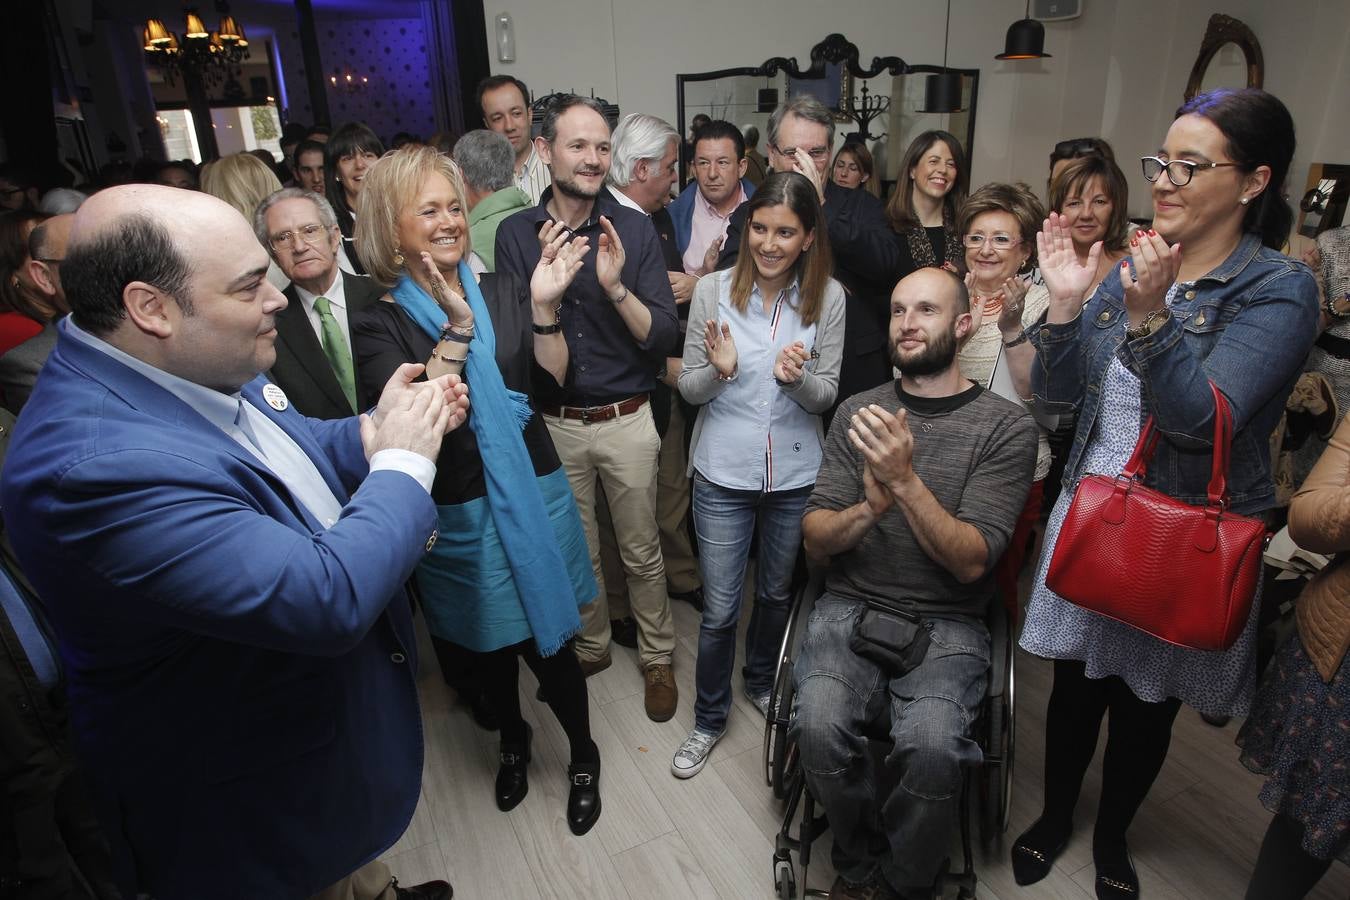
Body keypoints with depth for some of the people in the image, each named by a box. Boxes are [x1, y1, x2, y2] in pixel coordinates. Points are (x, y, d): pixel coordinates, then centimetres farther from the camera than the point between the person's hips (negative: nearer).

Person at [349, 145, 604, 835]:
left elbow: (554, 379, -4)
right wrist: (456, 330, -27)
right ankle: (513, 738, 48)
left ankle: (583, 753, 33)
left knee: (549, 641, 6)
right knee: (487, 642, 18)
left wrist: (543, 309, -19)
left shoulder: (503, 291, 1)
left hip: (532, 490, 1)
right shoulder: (378, 324, -6)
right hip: (458, 512, 0)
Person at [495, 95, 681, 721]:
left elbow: (663, 338, -11)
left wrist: (616, 286, -27)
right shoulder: (515, 233, -2)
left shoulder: (633, 228, -7)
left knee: (642, 553, 12)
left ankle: (657, 658, 34)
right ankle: (591, 647, 41)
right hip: (554, 425, 2)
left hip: (627, 421, -1)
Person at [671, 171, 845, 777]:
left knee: (778, 593, 22)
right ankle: (710, 717, 32)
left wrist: (796, 376, -24)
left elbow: (825, 396, -3)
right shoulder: (713, 290, -9)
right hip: (723, 475, -1)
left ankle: (762, 682, 50)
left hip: (796, 474, 2)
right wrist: (719, 369, -26)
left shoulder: (828, 298, -7)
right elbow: (689, 388, -4)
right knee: (720, 609, 7)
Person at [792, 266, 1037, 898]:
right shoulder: (858, 412, 6)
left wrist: (906, 482, -23)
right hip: (851, 608, 2)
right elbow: (815, 540, 2)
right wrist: (868, 507, -19)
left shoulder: (1006, 426, -3)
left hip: (947, 624, -1)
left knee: (931, 745, -29)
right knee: (820, 726, -26)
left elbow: (971, 561, -10)